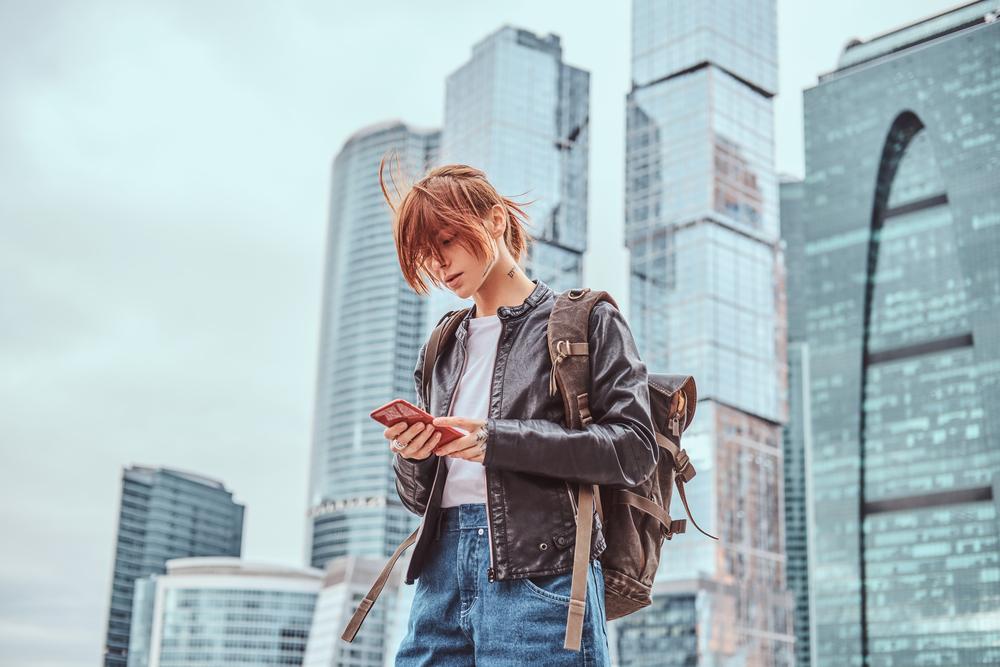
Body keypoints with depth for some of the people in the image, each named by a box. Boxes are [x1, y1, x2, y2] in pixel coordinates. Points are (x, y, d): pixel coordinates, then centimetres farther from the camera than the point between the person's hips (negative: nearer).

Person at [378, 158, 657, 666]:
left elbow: (634, 449, -6)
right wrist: (411, 458, -2)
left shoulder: (586, 321, 5)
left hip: (539, 571, -5)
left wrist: (500, 441, -15)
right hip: (442, 570, 5)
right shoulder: (440, 350, 21)